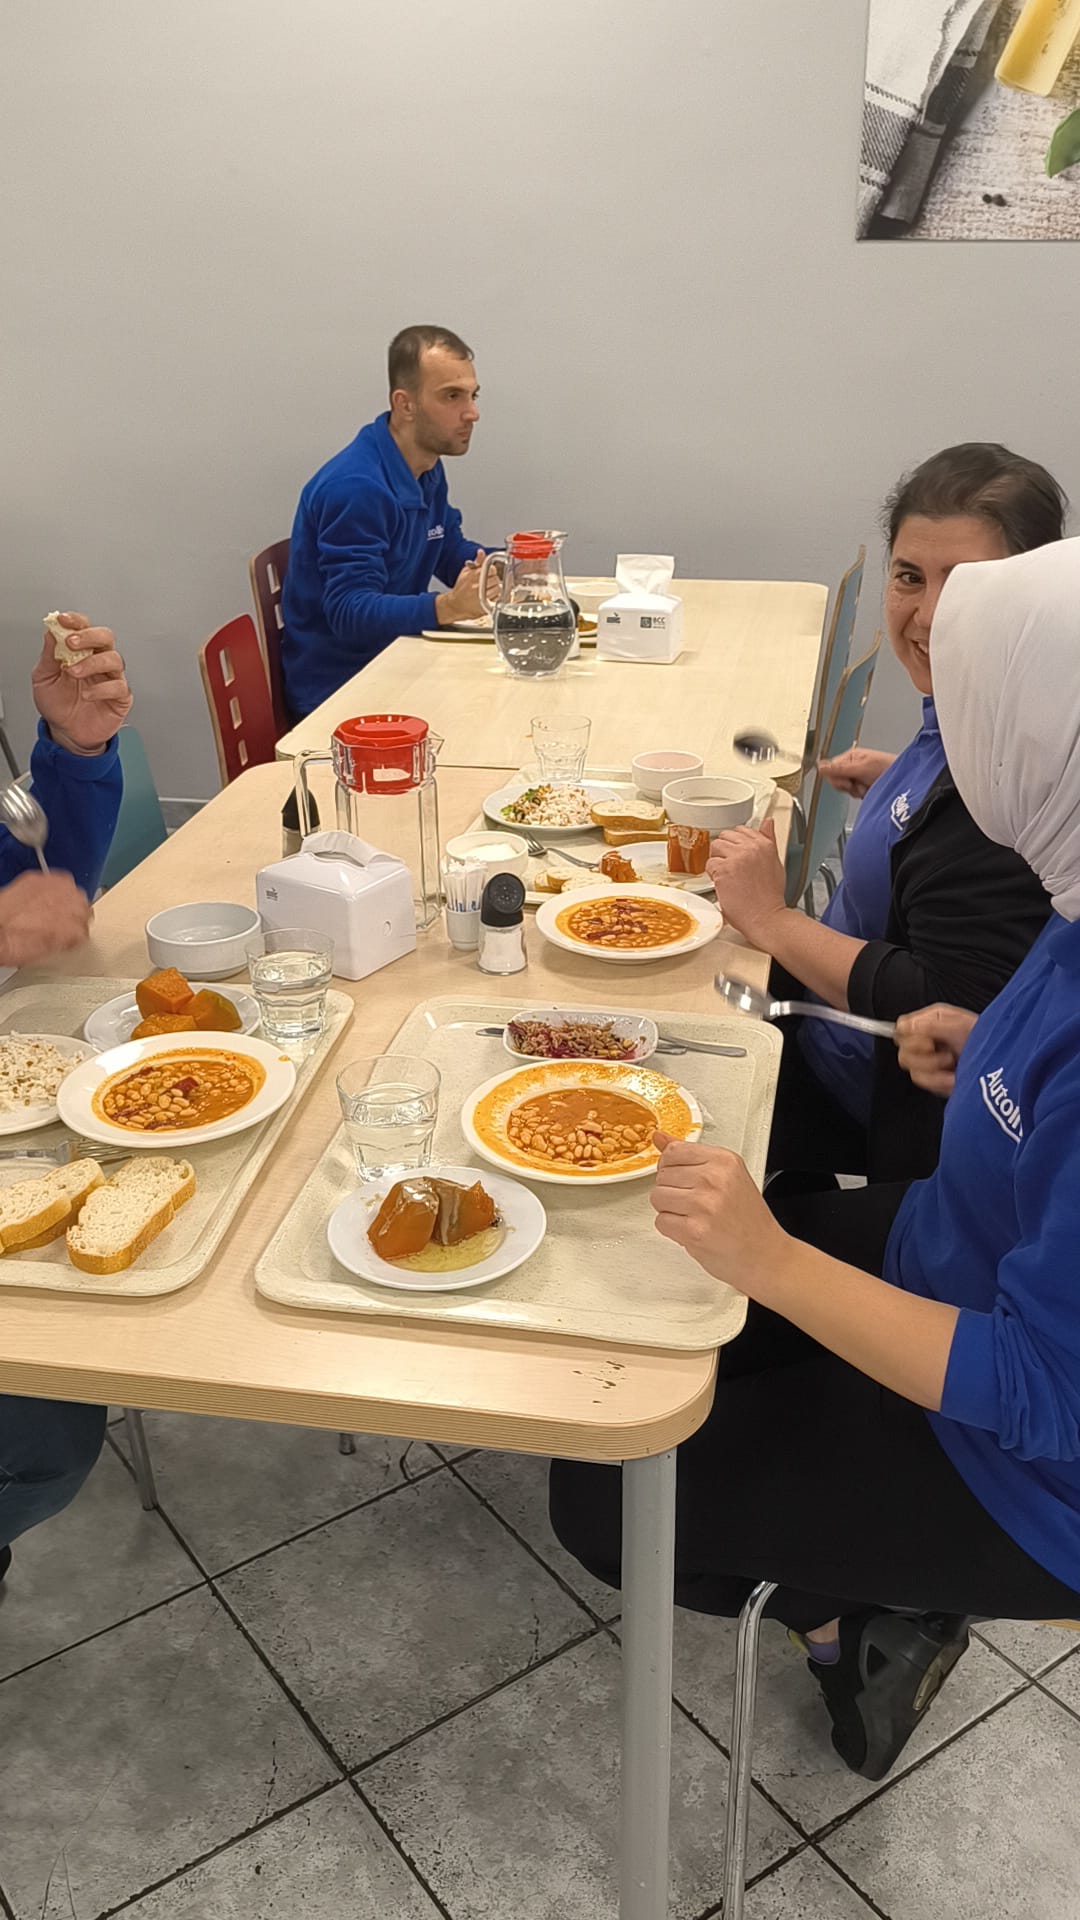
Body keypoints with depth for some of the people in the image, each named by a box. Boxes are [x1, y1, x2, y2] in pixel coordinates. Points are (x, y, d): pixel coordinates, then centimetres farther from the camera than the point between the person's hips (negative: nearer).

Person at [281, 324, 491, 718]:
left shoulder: (428, 470, 10)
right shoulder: (355, 486, -21)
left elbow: (454, 556, 21)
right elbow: (349, 614, -27)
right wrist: (449, 606, -40)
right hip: (337, 690, -9)